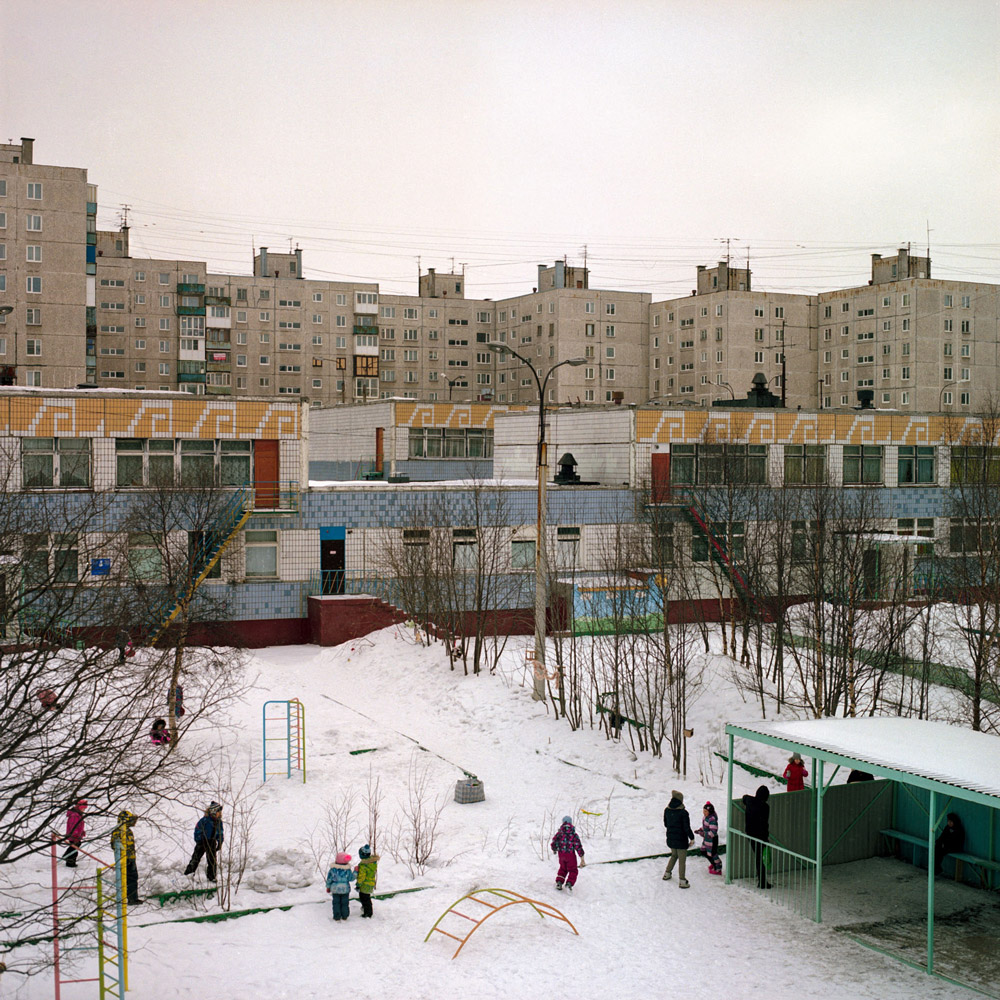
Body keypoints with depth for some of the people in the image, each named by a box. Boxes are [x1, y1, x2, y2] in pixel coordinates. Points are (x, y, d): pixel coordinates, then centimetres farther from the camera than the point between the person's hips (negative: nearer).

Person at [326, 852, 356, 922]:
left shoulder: (333, 869, -11)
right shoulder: (347, 870, -16)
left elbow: (329, 879, -3)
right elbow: (351, 878, -7)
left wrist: (328, 887, 10)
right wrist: (355, 871, 1)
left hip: (335, 889, 0)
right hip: (345, 889, 0)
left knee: (336, 903, 13)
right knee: (344, 903, 14)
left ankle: (337, 916, 15)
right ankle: (344, 916, 20)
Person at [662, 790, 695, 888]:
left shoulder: (667, 810, -4)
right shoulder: (683, 813, -21)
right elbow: (687, 828, -18)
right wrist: (692, 838, -5)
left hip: (670, 839, 5)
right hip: (681, 840, -5)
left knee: (674, 855, 29)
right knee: (682, 860, 8)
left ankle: (667, 874, 35)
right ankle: (682, 881, 14)